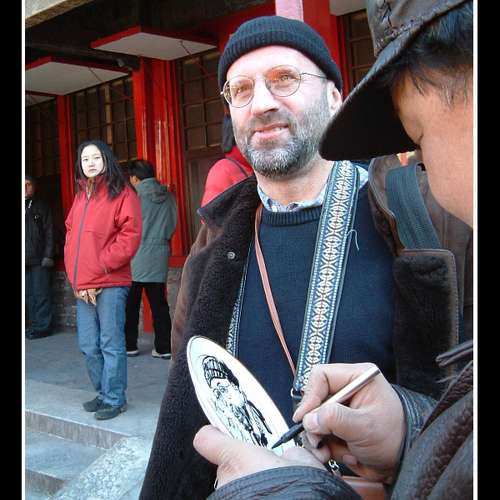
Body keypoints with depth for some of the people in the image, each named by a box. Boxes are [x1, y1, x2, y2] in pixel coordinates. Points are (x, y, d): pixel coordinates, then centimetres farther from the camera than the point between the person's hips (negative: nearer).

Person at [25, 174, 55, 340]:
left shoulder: (42, 206, 4)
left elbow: (49, 232, -2)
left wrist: (48, 256, -10)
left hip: (39, 259, -4)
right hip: (25, 259, 4)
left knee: (41, 294, -4)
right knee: (29, 294, 6)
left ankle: (42, 326, 0)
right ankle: (34, 325, 13)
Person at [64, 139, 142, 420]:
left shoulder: (122, 193, -3)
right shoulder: (81, 195, 18)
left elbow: (130, 237, -11)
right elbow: (71, 235, 16)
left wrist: (100, 267, -12)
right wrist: (75, 275, 4)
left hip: (110, 284, -7)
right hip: (83, 286, 7)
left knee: (111, 344, -1)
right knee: (89, 346, 13)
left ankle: (115, 399, 11)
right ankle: (103, 393, 28)